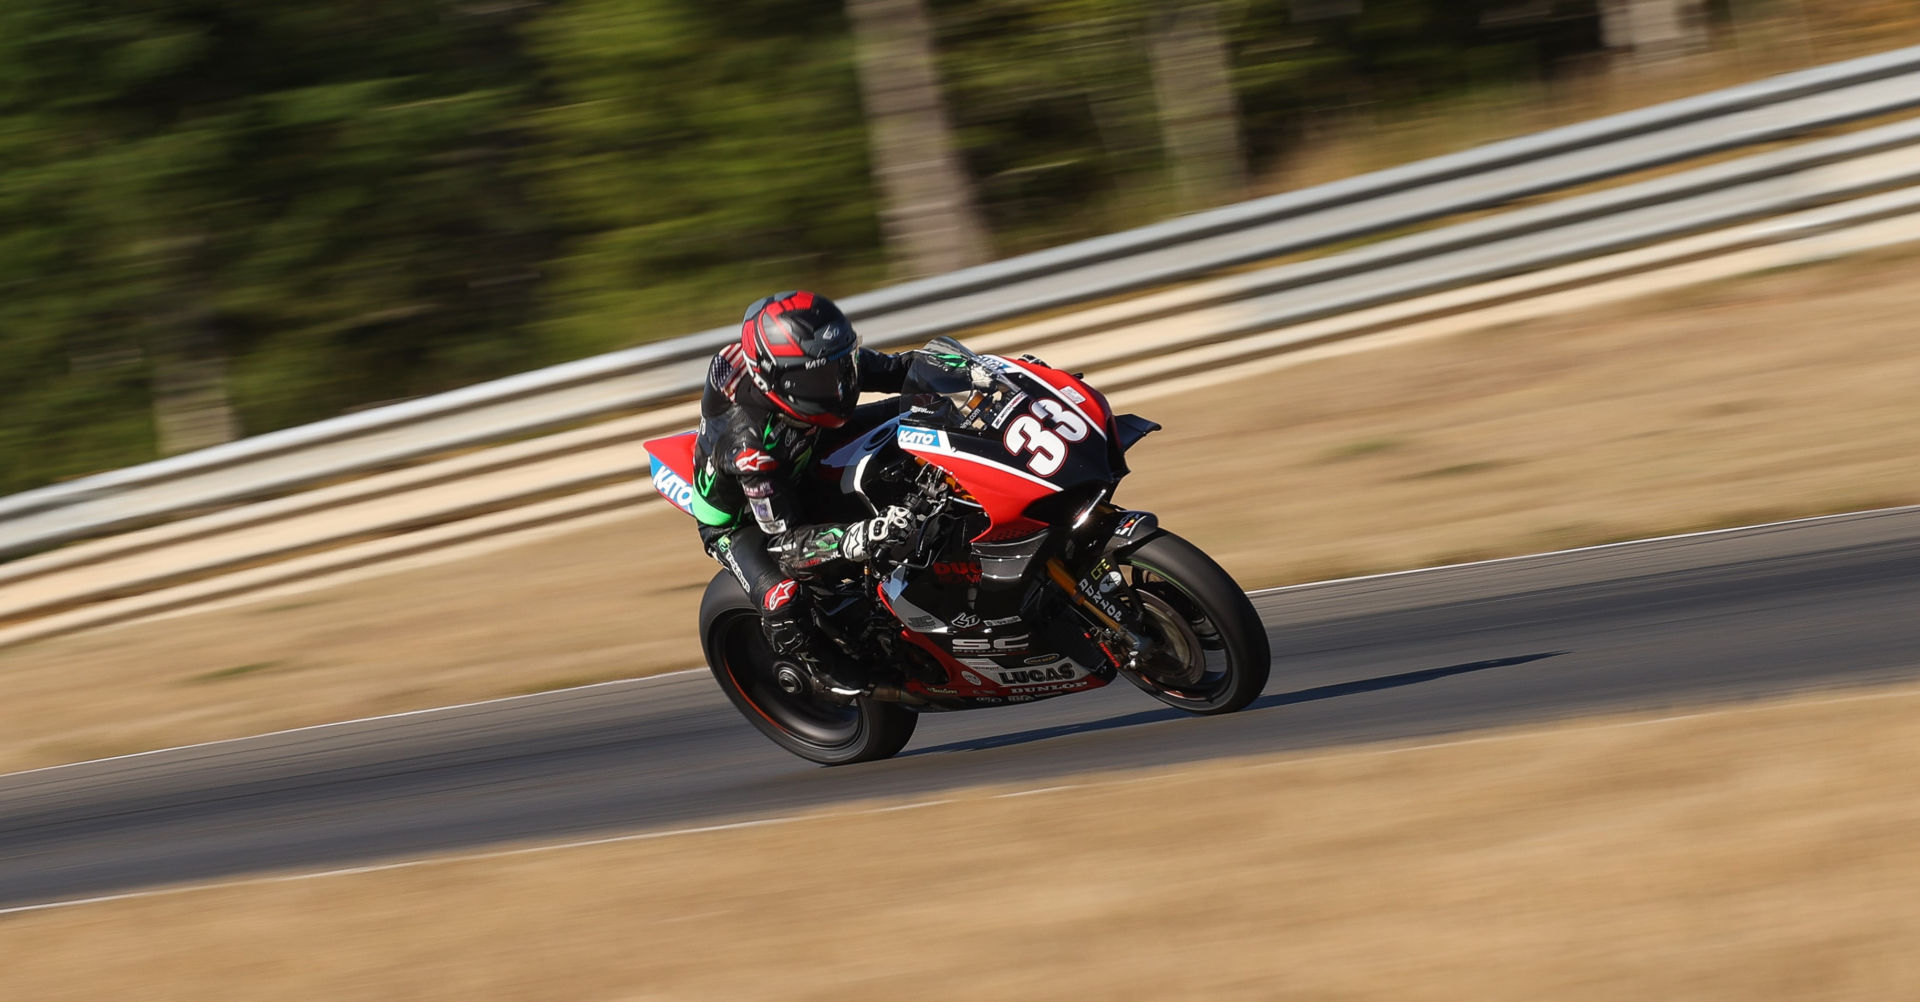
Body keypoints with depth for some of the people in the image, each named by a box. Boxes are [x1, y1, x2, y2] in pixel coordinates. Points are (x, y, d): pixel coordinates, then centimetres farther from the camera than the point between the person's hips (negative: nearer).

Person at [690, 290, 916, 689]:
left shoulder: (818, 360, -25)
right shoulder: (750, 441, -42)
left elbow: (894, 370, -11)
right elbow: (784, 538, -40)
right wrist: (857, 539, -58)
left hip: (805, 470, 7)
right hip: (740, 522, -7)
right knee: (782, 599, -33)